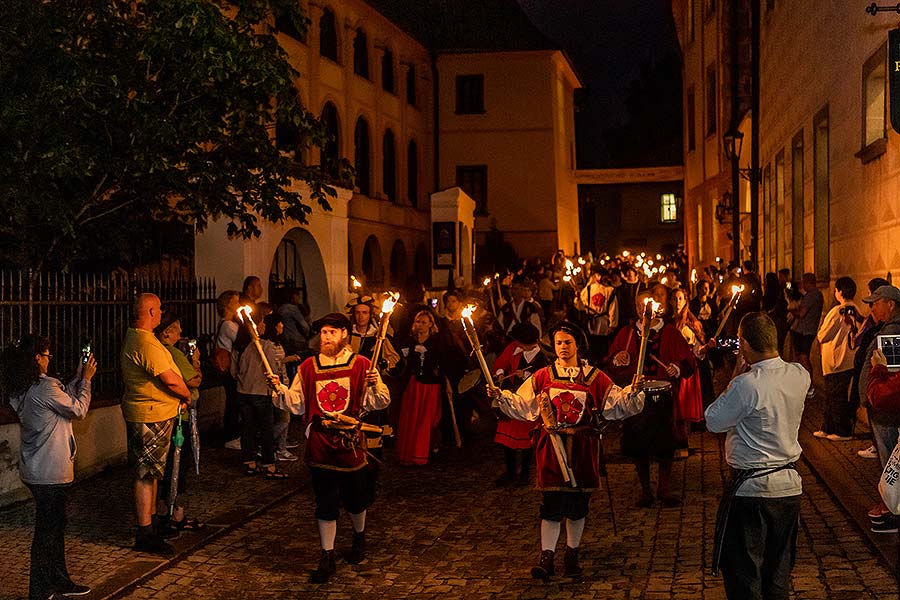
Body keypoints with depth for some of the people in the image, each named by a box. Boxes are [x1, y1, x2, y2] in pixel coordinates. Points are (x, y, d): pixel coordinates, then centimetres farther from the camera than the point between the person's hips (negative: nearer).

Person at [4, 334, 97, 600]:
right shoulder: (46, 387, -21)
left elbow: (64, 400, 16)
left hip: (34, 469, 9)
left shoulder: (21, 390, 7)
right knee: (47, 530, 0)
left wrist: (78, 377, 15)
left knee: (55, 525, 19)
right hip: (51, 472, -9)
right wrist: (86, 379, 0)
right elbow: (79, 410, -9)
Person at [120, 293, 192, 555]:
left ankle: (149, 520, 32)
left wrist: (178, 397, 10)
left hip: (145, 413, 11)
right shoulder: (146, 343, -22)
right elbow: (170, 379, -23)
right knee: (147, 474, -5)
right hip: (151, 416, -11)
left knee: (151, 472, 20)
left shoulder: (134, 337, 13)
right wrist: (187, 396, -4)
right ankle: (145, 534, 0)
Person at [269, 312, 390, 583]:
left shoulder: (361, 365, -2)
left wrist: (375, 386, -26)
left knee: (355, 500, 15)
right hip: (320, 446, 1)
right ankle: (327, 559, 16)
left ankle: (359, 538, 44)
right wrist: (280, 390, -10)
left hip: (350, 444, -1)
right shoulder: (308, 367, 6)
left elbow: (379, 403, -6)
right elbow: (297, 403, 6)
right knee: (325, 504, 5)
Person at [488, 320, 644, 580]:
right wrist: (500, 397, -12)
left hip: (583, 447, 1)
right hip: (551, 447, -1)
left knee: (578, 505, 9)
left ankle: (571, 555, 23)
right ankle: (547, 557, 3)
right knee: (551, 504, -4)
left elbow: (618, 404, 2)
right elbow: (521, 405, 3)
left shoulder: (595, 377, 3)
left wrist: (633, 393, -16)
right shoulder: (542, 377, 4)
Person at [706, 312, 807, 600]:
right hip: (789, 486, 6)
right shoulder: (800, 375, -4)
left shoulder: (746, 384, -24)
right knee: (779, 572, 18)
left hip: (751, 489, -6)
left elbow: (714, 422, -11)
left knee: (743, 576, 7)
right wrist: (745, 377, 9)